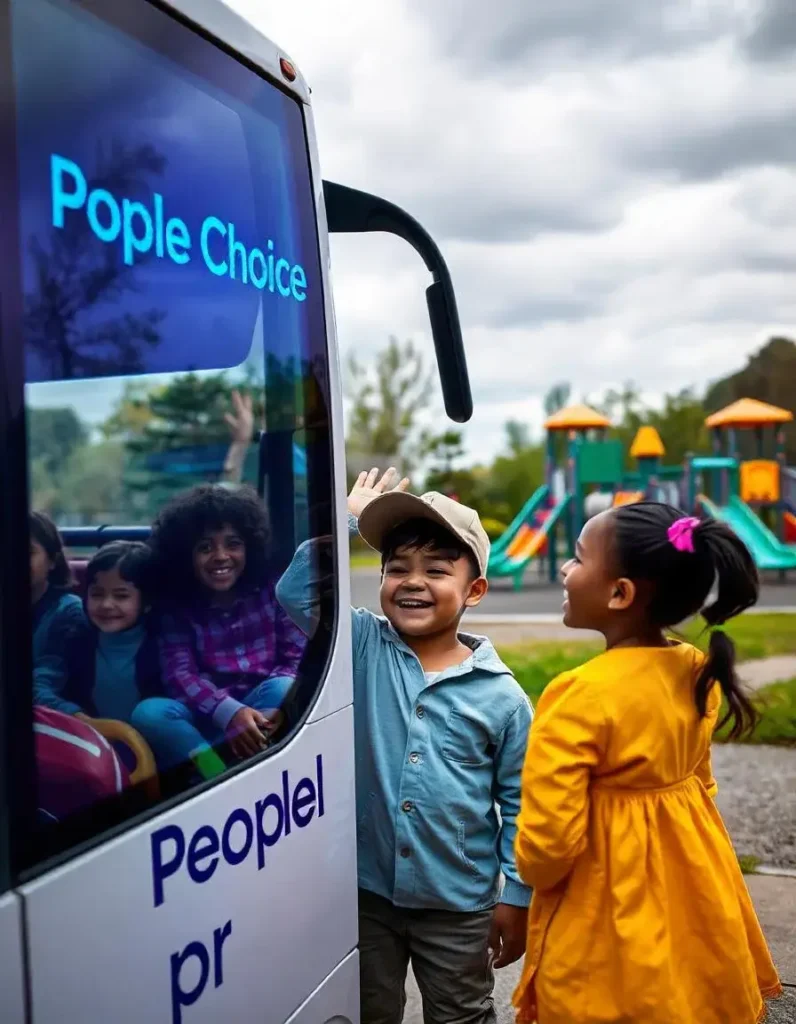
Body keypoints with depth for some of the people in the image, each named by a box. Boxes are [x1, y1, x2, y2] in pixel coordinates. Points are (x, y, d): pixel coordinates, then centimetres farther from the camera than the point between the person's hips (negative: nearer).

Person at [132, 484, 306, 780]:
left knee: (282, 688, -32)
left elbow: (299, 658, -4)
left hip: (264, 711, 0)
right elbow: (179, 674, -9)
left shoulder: (272, 590, 4)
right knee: (148, 712, -27)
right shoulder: (176, 606, 5)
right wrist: (230, 713, -29)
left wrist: (283, 706, -28)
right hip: (209, 717, 1)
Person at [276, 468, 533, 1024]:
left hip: (458, 902, -1)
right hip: (366, 887, 2)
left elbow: (518, 804, -3)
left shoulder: (501, 696, -9)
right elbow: (298, 593, -15)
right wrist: (345, 517, -18)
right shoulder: (363, 648, -5)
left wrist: (516, 896, -1)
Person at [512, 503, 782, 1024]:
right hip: (690, 895, 6)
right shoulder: (698, 672, -5)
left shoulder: (581, 697, -27)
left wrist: (531, 872, -2)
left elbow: (549, 840, -24)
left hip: (611, 921, -6)